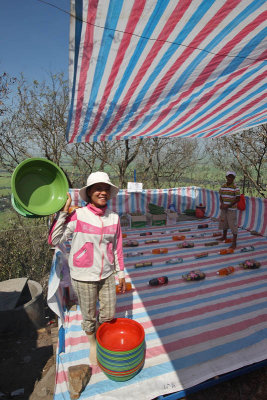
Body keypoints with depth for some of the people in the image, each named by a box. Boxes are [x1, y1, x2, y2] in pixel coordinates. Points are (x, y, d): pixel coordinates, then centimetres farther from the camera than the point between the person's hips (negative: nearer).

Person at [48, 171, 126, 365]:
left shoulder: (114, 218, -4)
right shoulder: (78, 215, -16)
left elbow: (117, 247, 4)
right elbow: (54, 240, -15)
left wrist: (121, 273, 9)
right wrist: (63, 212, -22)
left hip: (107, 275, 4)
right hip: (84, 277, -3)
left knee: (109, 314, 19)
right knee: (89, 317, 18)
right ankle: (93, 344, 50)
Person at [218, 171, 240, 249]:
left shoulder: (235, 187, -12)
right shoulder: (223, 186, 5)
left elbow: (237, 199, -12)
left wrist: (228, 205, -17)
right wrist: (222, 204, -7)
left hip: (231, 209, -6)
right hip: (223, 209, 6)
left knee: (233, 225, -4)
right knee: (223, 223, 20)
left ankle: (234, 242, 4)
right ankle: (224, 236, 41)